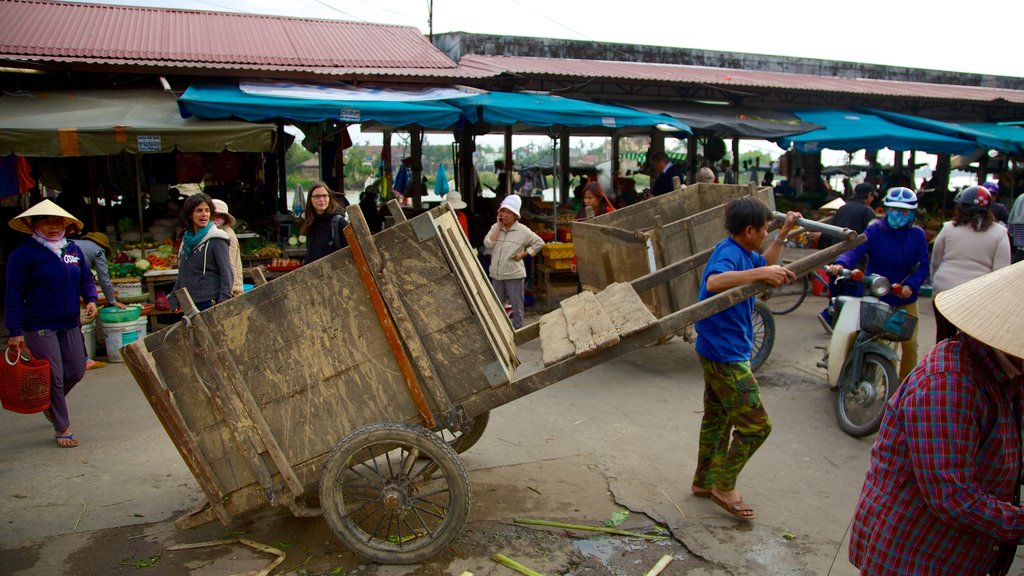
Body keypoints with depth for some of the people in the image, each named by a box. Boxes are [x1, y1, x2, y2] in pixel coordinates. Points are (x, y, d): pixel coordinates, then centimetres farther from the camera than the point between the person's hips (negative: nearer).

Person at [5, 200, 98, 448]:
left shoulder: (73, 249, 9)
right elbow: (14, 295, -7)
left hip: (70, 324, 6)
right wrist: (15, 332, -10)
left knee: (76, 371, 11)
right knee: (54, 377, -2)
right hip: (39, 327, -6)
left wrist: (91, 300, -4)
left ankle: (50, 402, 40)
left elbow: (86, 279, 18)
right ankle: (62, 428, 12)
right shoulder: (23, 254, -7)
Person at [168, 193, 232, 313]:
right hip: (190, 305, 7)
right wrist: (174, 299, 14)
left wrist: (223, 304, -19)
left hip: (210, 303, -7)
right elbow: (182, 274, 20)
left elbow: (226, 273, -11)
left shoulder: (216, 240, -7)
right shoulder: (187, 239, 14)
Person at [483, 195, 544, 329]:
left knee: (517, 308, 3)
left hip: (514, 275, -4)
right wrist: (498, 226, -9)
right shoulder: (495, 227, 4)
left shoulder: (523, 230, -6)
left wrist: (523, 254, -8)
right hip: (496, 274, 4)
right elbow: (488, 244, -10)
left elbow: (539, 243, -2)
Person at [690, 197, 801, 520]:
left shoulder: (741, 252, 10)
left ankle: (703, 481, 33)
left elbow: (765, 265, 31)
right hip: (726, 355, -11)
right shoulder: (729, 253, -20)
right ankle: (724, 487, 9)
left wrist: (784, 234, 26)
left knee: (717, 419, 20)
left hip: (719, 352, 11)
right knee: (756, 425, -4)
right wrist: (761, 274, -45)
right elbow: (714, 282, -43)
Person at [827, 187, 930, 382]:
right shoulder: (876, 230, -7)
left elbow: (923, 265, -5)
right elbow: (856, 249, -22)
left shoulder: (917, 235, -1)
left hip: (906, 299, 2)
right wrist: (841, 263, -43)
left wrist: (911, 285, -24)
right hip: (877, 296, -2)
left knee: (910, 344, 2)